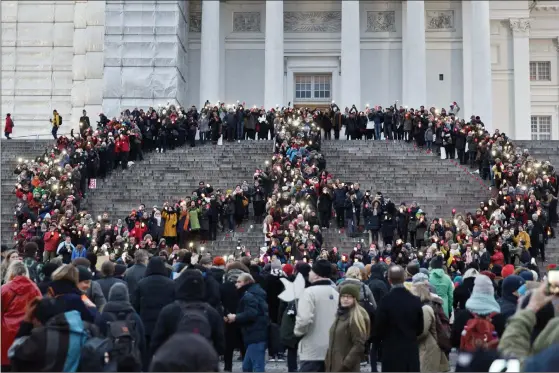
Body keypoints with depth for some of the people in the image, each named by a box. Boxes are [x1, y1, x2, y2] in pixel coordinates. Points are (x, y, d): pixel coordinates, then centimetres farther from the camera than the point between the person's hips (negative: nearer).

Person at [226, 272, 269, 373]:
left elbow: (250, 314, -26)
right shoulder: (254, 293, 22)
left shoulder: (249, 296, -12)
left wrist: (235, 317, -11)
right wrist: (236, 317, 7)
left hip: (256, 336, -11)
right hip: (257, 335, 11)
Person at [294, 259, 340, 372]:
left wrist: (297, 331, -5)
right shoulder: (336, 293, 9)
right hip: (332, 350, 7)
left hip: (312, 350, -7)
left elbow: (304, 318, -23)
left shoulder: (310, 292, -14)